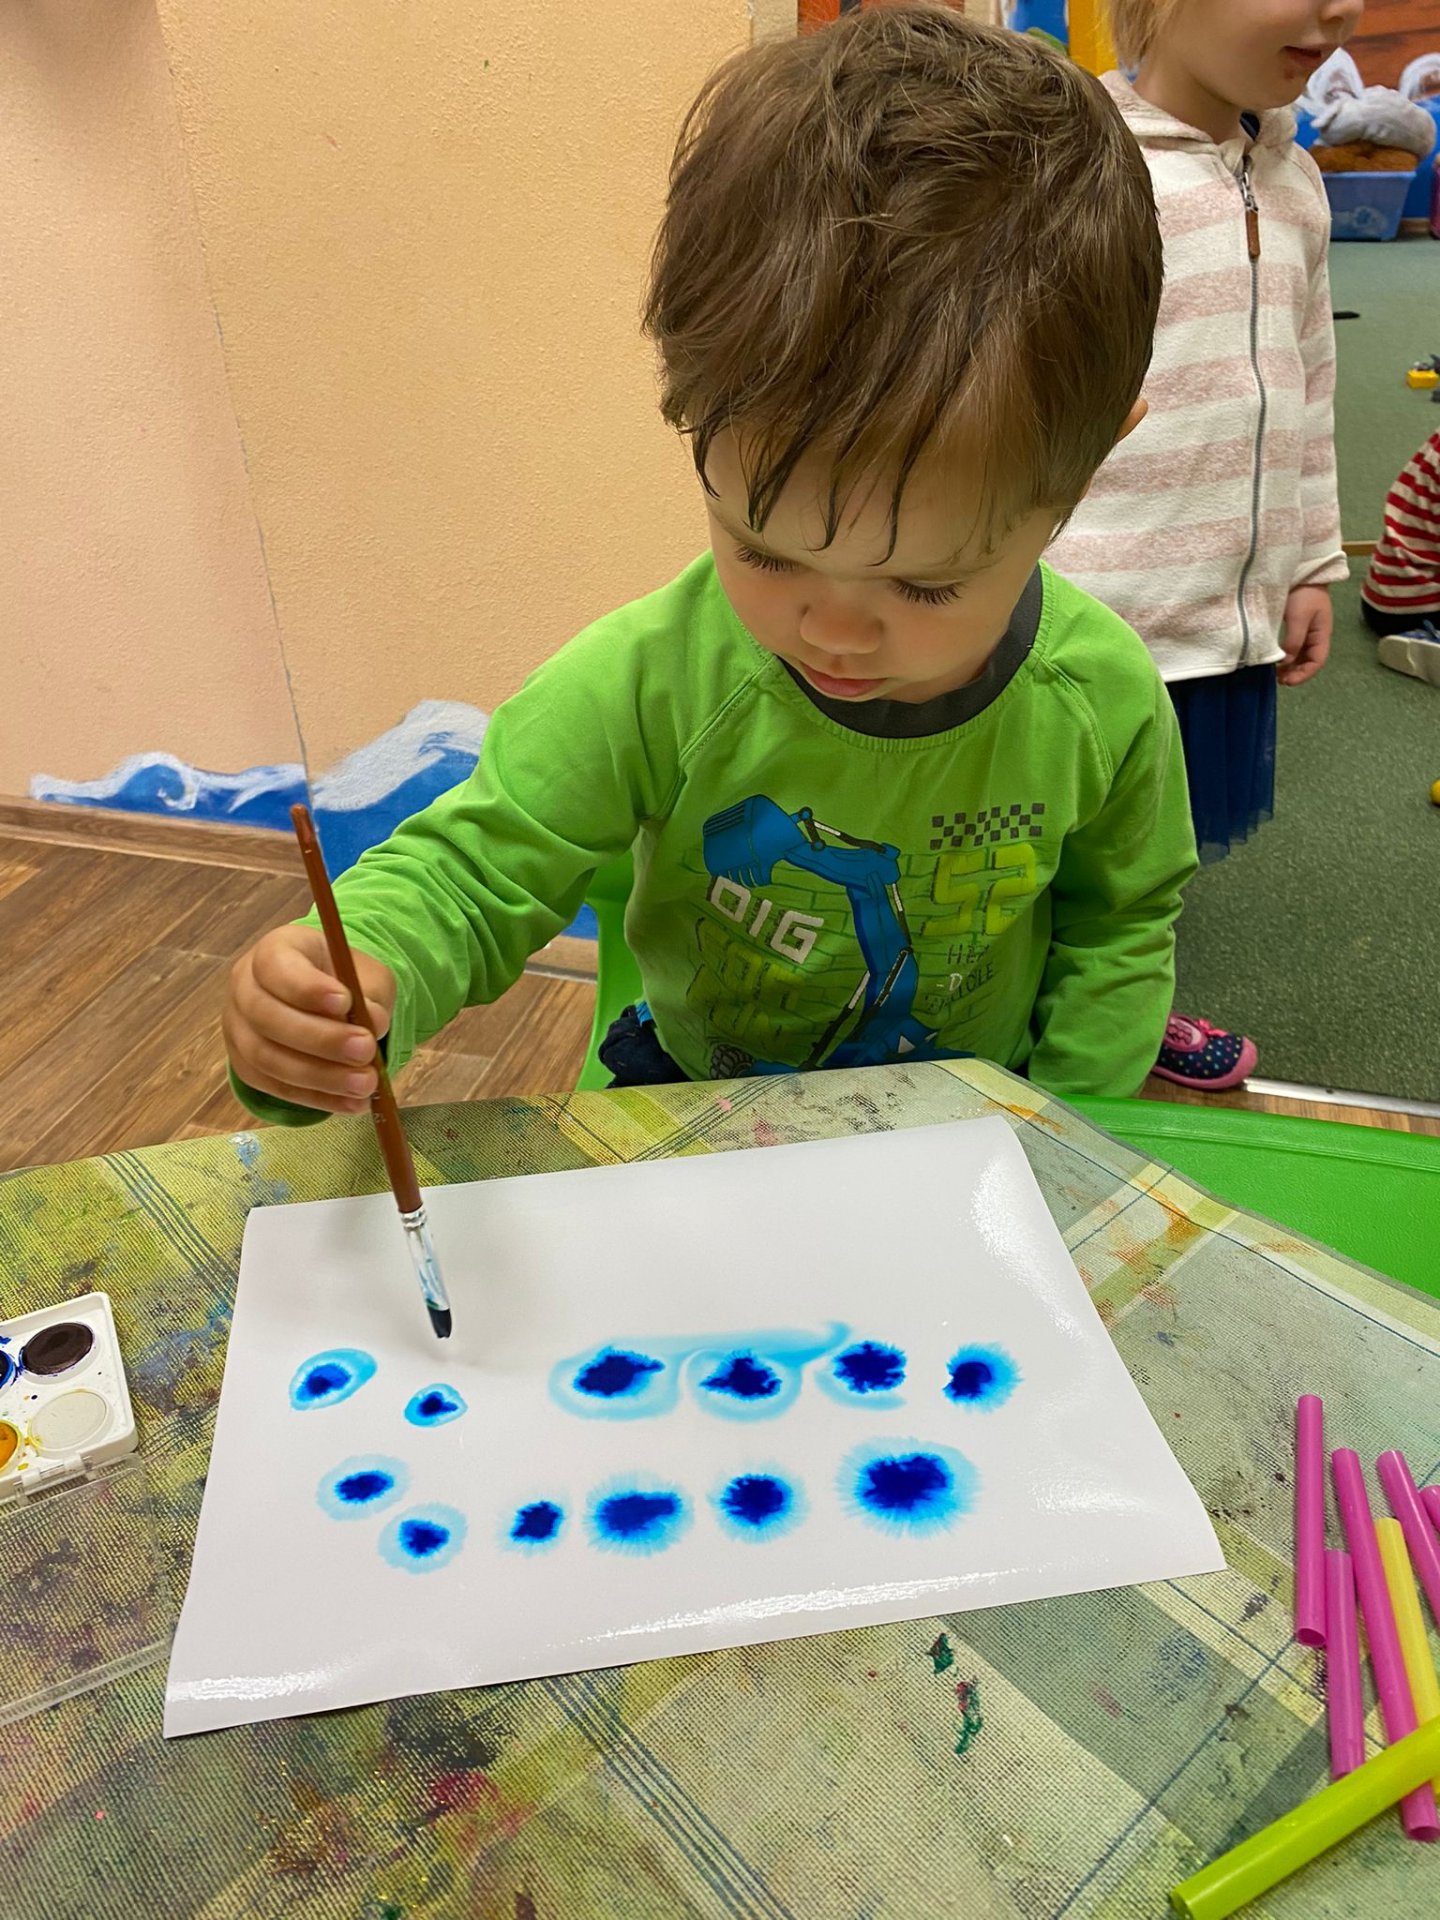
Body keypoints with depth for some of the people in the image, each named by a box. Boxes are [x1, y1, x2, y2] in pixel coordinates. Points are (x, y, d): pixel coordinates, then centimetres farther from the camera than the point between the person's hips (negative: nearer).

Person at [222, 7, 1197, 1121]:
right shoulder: (652, 681, -24)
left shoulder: (1103, 700, -18)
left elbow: (1121, 923, -1)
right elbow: (473, 870, -16)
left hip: (973, 1129, 2)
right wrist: (365, 974, -37)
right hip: (696, 1106, -1)